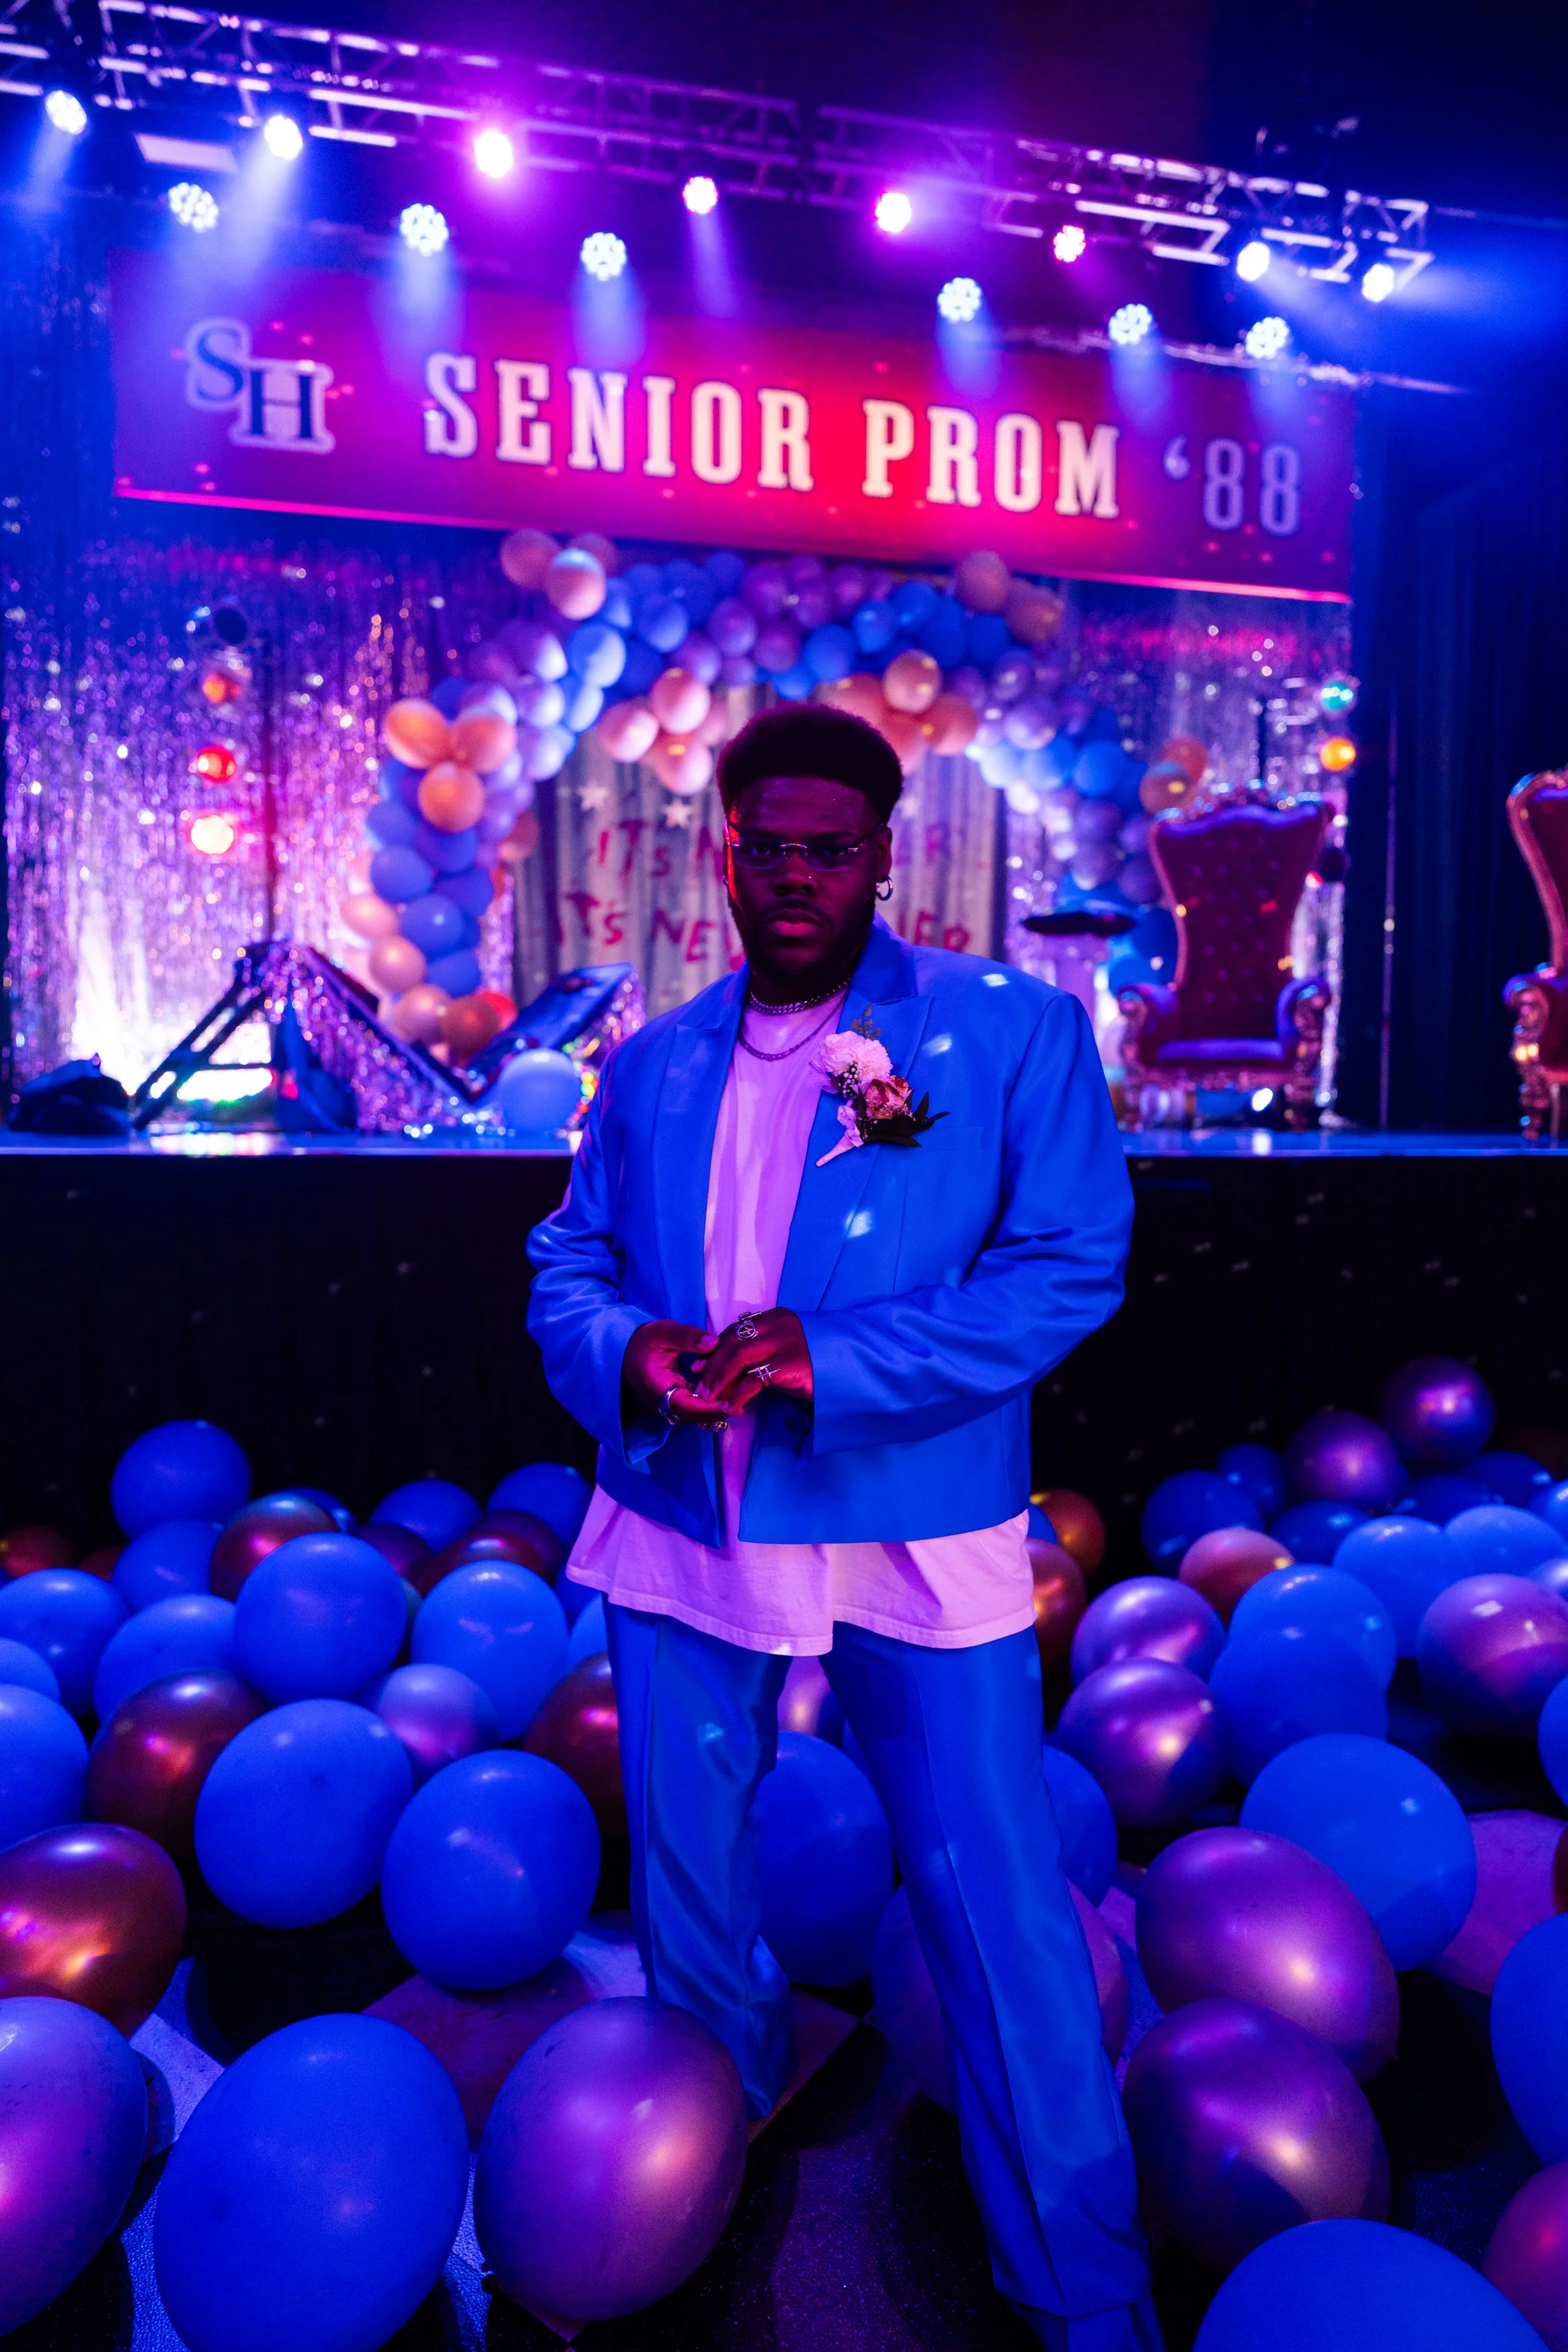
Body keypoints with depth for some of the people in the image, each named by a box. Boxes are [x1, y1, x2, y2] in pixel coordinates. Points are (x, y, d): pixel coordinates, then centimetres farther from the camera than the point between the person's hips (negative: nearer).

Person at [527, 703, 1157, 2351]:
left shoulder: (1013, 1033, -4)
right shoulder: (649, 1069, 8)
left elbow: (1072, 1265, -11)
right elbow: (567, 1264, 10)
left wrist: (832, 1355, -21)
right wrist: (624, 1346, -14)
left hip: (915, 1548, -4)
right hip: (680, 1538, 5)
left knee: (998, 1905, 2)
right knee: (686, 1892, 20)